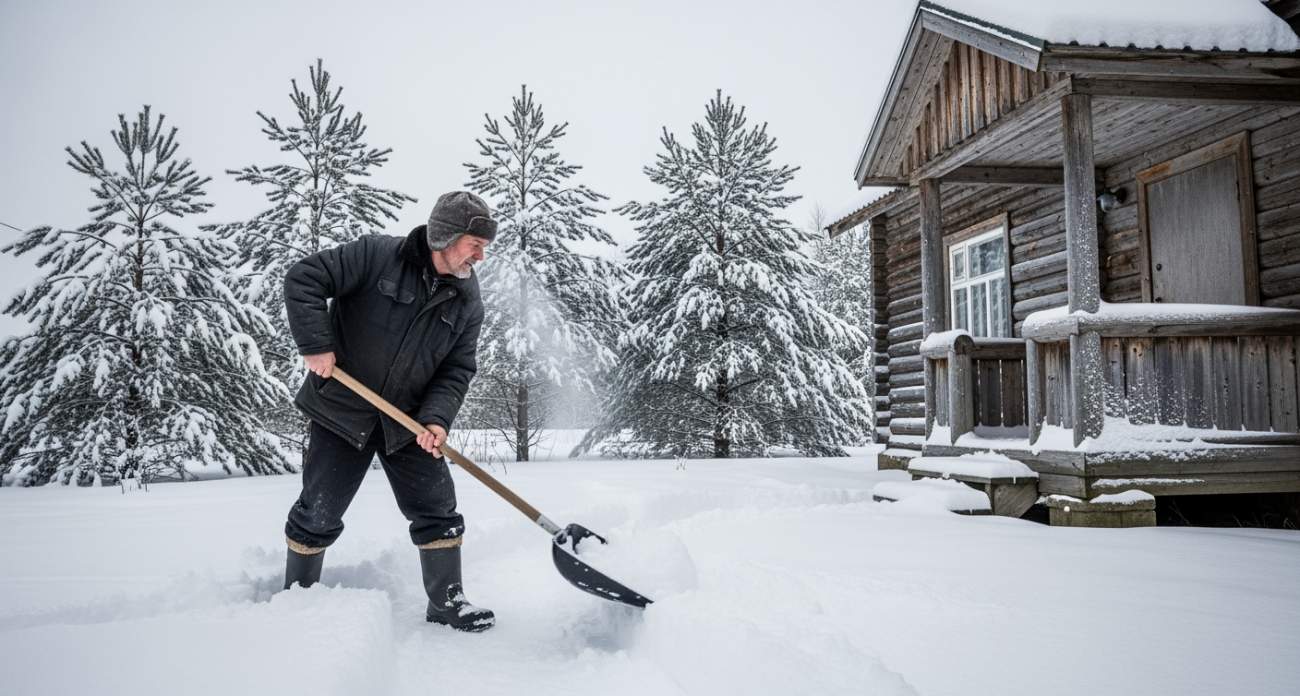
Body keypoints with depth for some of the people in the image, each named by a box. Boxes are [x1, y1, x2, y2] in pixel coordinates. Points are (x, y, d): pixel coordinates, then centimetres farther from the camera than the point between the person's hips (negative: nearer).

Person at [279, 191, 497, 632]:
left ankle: (447, 602, 19)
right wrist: (315, 344, -20)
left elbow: (456, 372, 0)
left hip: (408, 423, 4)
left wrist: (436, 418, -16)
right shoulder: (377, 256, -13)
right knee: (319, 515, 4)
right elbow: (304, 279, -13)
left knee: (437, 510, 3)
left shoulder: (468, 304, 0)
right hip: (343, 411, -4)